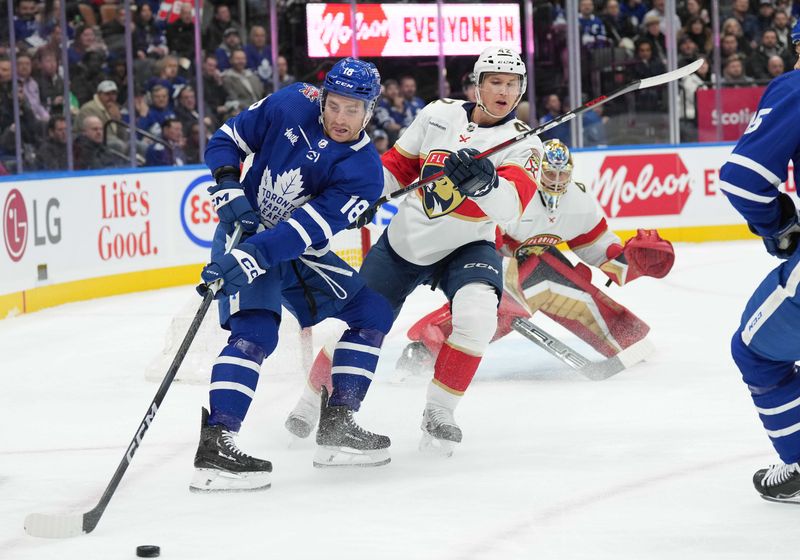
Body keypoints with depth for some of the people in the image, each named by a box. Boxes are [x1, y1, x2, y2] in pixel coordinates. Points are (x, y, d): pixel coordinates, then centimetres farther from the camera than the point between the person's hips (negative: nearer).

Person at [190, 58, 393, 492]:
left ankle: (336, 425, 8)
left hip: (301, 252, 4)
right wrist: (229, 191, -17)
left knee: (372, 311, 2)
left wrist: (251, 259, -40)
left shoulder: (364, 171, -16)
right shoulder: (290, 107, -13)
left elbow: (309, 228, -29)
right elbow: (227, 140, 0)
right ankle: (213, 446, -31)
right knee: (255, 332, -25)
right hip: (244, 233, -4)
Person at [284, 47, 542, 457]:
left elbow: (511, 206, -30)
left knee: (476, 316, -29)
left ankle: (439, 412, -12)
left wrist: (484, 181, -49)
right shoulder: (440, 115, -5)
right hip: (404, 240, 2)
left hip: (465, 249, -2)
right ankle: (313, 401, 32)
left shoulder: (522, 143, -13)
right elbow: (399, 163, 8)